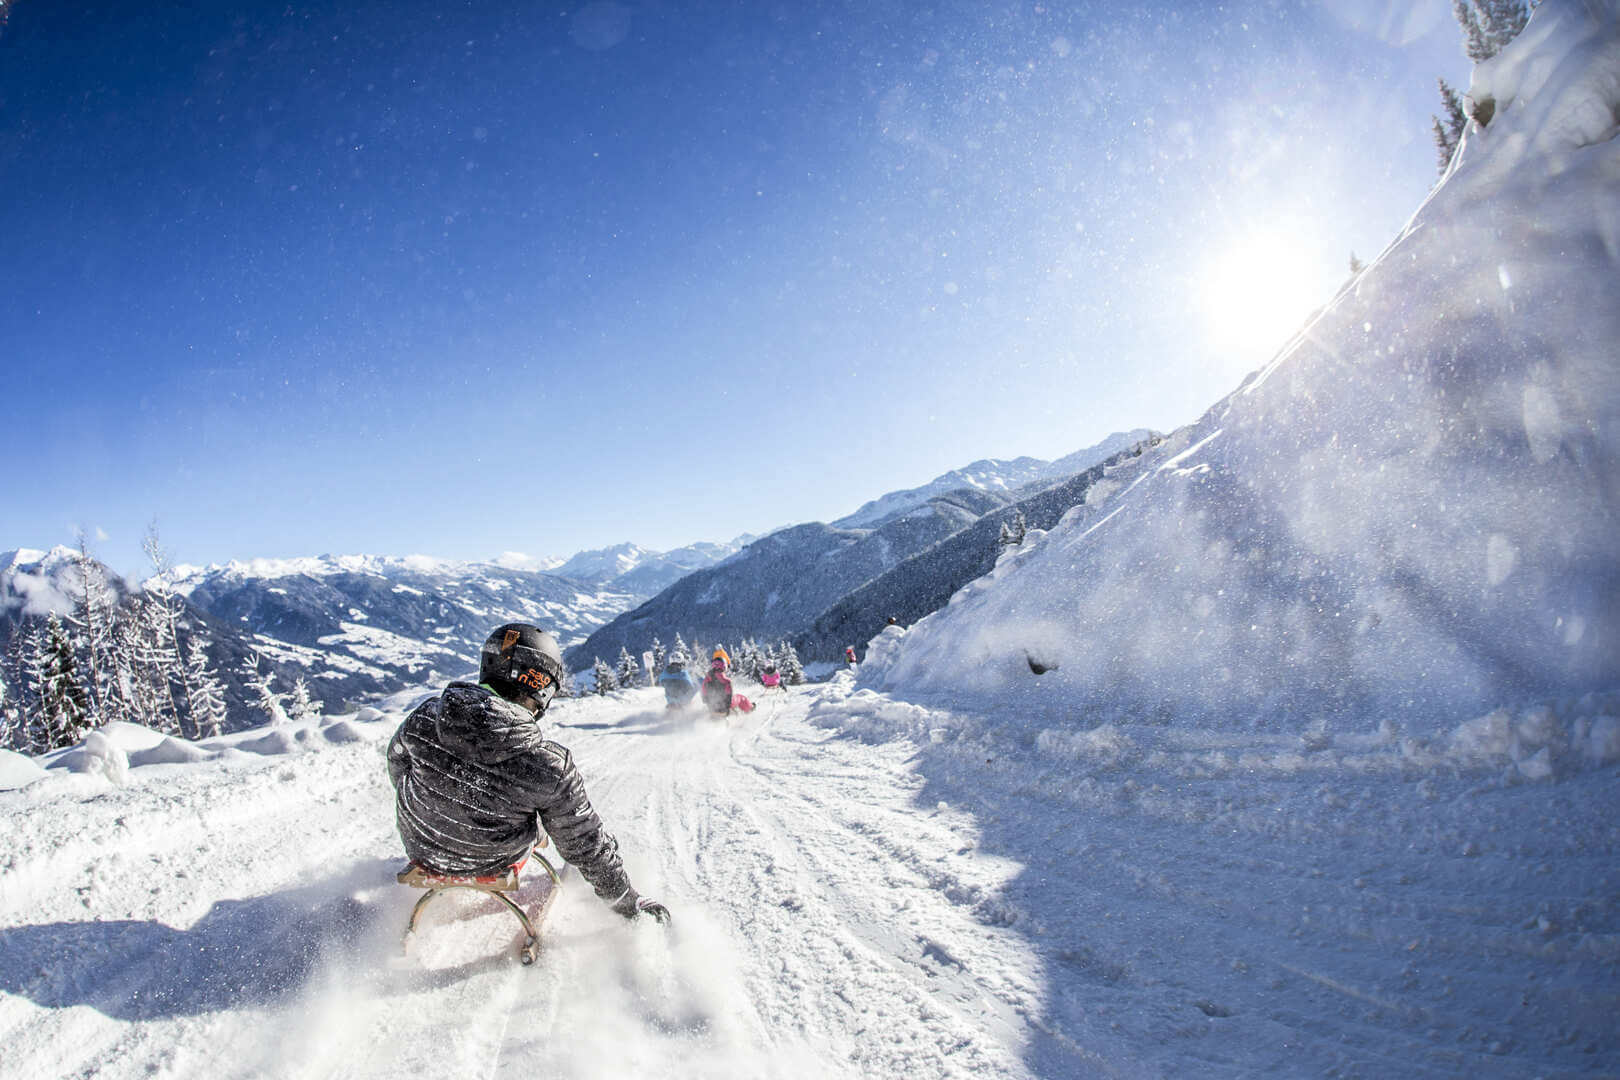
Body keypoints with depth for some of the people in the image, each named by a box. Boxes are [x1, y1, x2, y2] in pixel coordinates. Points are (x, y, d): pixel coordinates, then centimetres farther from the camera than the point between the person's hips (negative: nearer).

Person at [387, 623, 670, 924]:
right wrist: (627, 901, -1)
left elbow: (397, 763, 1)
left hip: (421, 851, 3)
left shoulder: (424, 718, -23)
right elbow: (586, 844, -19)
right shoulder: (550, 767, -32)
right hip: (493, 865, -3)